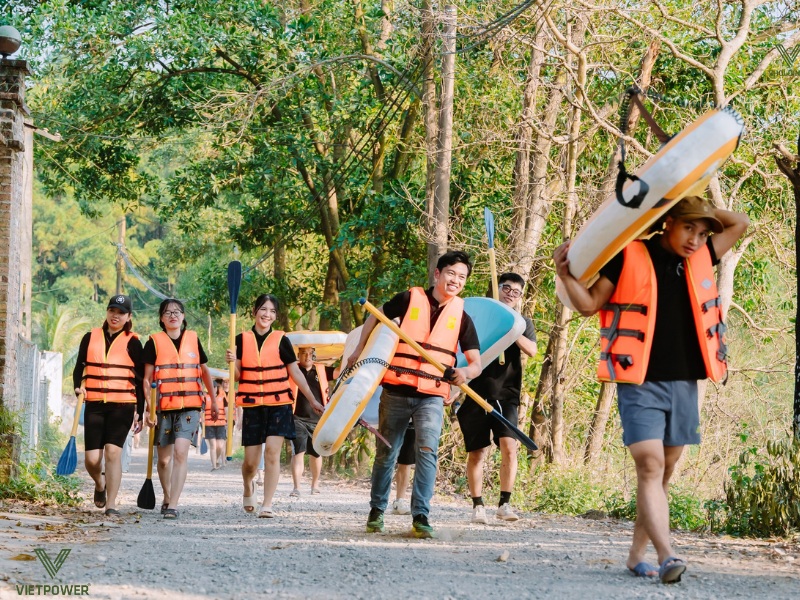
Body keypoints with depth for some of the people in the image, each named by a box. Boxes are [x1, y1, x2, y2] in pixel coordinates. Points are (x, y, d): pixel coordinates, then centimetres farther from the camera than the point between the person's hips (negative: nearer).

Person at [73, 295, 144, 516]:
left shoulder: (132, 342, 3)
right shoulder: (91, 338, 9)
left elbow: (140, 379, 5)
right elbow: (79, 367, 14)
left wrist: (140, 412, 1)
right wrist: (78, 387, -7)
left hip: (122, 406, -2)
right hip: (94, 405, 2)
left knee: (113, 452, -15)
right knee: (91, 458, -2)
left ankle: (111, 505, -9)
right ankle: (100, 484, 32)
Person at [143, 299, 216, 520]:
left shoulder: (193, 339, 8)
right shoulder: (154, 342, 2)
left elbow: (204, 371, 20)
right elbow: (147, 378, 0)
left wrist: (213, 401, 22)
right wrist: (148, 408, -9)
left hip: (190, 406, 0)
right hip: (164, 407, 0)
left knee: (180, 452, -17)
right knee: (164, 458, 8)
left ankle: (173, 505, -19)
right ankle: (167, 497, 33)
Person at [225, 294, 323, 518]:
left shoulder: (281, 341, 2)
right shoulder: (242, 340, 4)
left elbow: (296, 373, 8)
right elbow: (238, 377, 4)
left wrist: (312, 401, 8)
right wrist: (233, 362, -17)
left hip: (279, 405, -1)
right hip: (252, 406, 1)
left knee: (272, 451, -14)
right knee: (251, 460, 4)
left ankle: (267, 505, -8)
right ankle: (248, 488, 37)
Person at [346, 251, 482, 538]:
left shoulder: (461, 316, 4)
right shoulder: (410, 299, 0)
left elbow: (476, 363, 3)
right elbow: (375, 317, 15)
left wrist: (465, 372, -19)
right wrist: (359, 350, 13)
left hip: (432, 397, 0)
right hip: (396, 392, 0)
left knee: (427, 451, -18)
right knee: (386, 453, 9)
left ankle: (420, 517, -19)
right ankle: (376, 510, 26)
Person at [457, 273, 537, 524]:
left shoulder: (523, 322, 14)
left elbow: (531, 350, -3)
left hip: (506, 394, 0)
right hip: (477, 392, 0)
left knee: (509, 446, -16)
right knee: (477, 452, 1)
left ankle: (504, 504, -9)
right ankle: (477, 506, 11)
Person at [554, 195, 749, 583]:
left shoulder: (700, 259, 11)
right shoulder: (630, 257, -3)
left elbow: (740, 223, 22)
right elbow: (589, 304, 1)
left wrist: (701, 208, 9)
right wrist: (565, 273, -15)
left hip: (684, 386, 5)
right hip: (641, 384, -5)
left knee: (663, 474, 8)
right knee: (649, 466, -16)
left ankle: (637, 555, 15)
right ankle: (667, 557, -25)